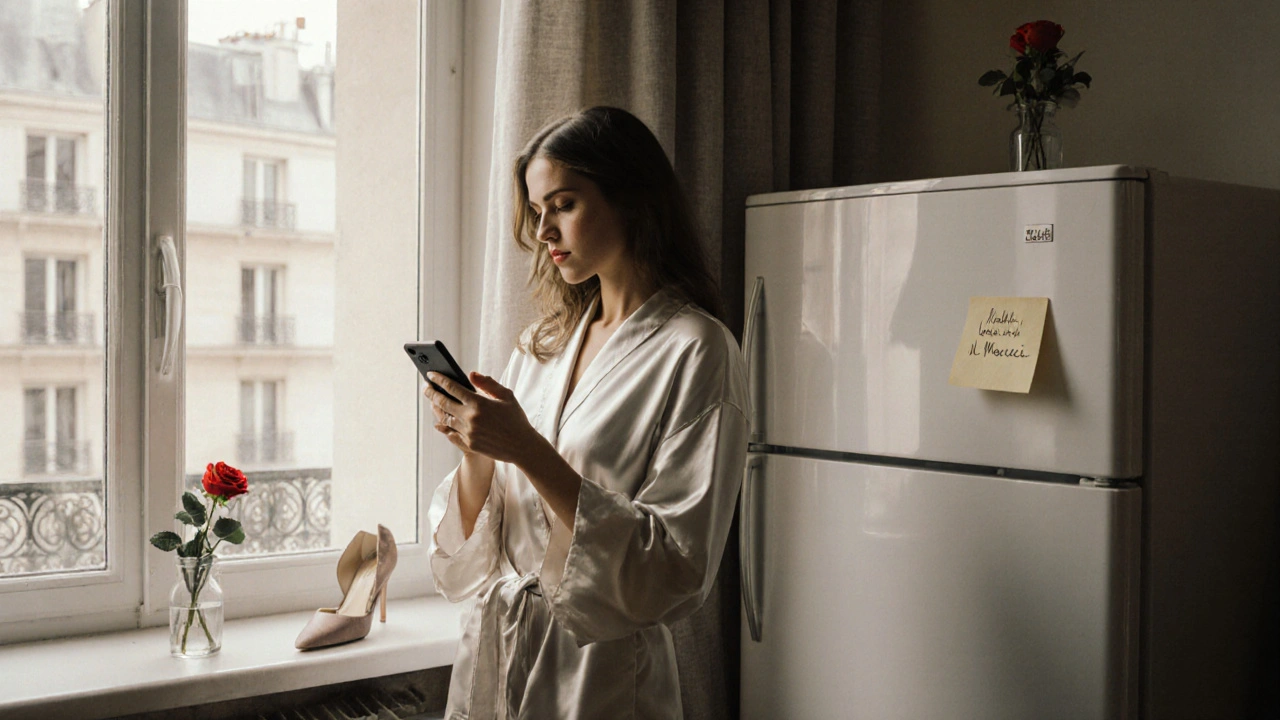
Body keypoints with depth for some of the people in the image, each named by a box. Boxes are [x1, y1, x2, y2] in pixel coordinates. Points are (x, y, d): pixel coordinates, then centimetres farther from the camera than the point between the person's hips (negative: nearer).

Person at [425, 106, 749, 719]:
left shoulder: (695, 352, -13)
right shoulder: (542, 345, 5)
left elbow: (675, 571, -20)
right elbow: (473, 549, 7)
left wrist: (529, 451, -23)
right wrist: (475, 447, -12)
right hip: (491, 660, 6)